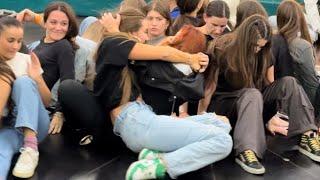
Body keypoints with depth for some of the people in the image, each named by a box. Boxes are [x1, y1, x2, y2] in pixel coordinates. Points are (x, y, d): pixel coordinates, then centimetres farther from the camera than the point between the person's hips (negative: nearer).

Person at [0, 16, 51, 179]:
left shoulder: (26, 60, 5)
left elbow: (47, 102, 6)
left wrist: (37, 79, -12)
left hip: (33, 125, 2)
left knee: (24, 82, -25)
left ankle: (30, 147, -35)